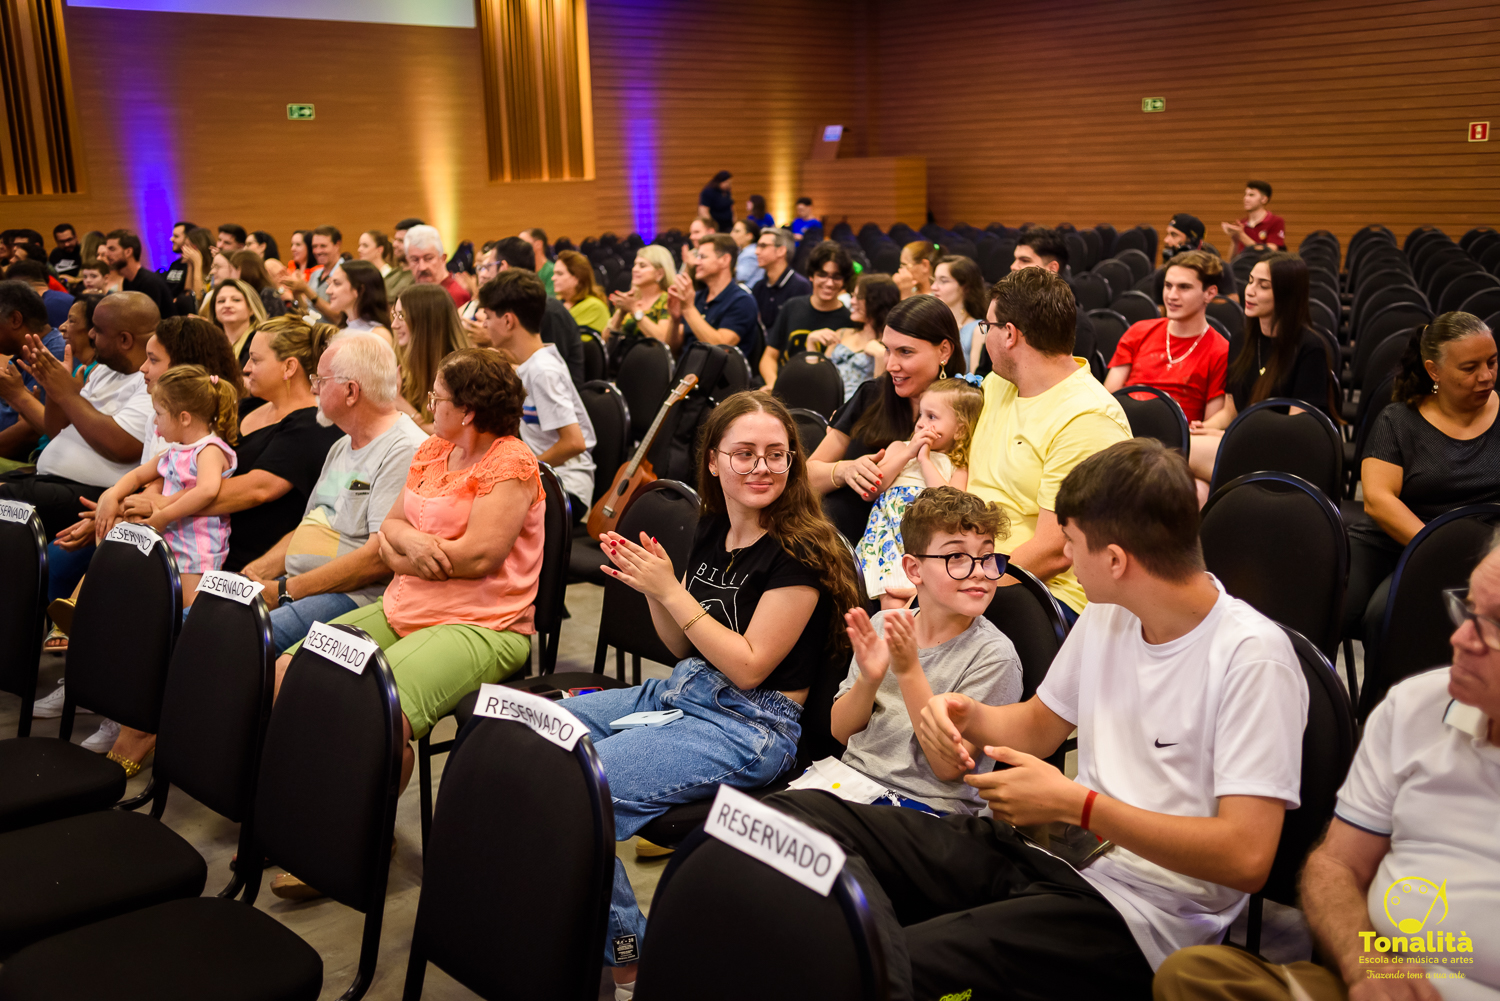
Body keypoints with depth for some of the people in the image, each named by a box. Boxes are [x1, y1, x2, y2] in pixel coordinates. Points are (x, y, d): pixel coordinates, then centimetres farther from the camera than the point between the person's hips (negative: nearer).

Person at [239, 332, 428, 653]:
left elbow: (380, 558, -21)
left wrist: (284, 590, -17)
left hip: (356, 596, -9)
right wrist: (255, 573, 5)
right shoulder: (342, 448, 21)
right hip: (294, 584, 10)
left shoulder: (406, 451, -13)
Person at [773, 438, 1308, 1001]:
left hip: (1138, 909, -8)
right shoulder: (1108, 615, 10)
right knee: (794, 816, -13)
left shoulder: (1253, 657, -14)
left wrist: (1075, 803, -19)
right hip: (1044, 849, 8)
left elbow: (1247, 858, -20)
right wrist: (968, 716, 1)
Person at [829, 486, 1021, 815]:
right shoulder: (882, 625, 6)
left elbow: (949, 767, -13)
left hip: (924, 801, -5)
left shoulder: (994, 655, -8)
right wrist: (868, 679, -13)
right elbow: (841, 732, 8)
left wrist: (909, 672, -20)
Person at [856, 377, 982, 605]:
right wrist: (908, 453, 1)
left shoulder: (957, 466, 17)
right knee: (893, 600, -26)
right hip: (888, 527, 0)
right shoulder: (899, 447, 23)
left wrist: (924, 459, 1)